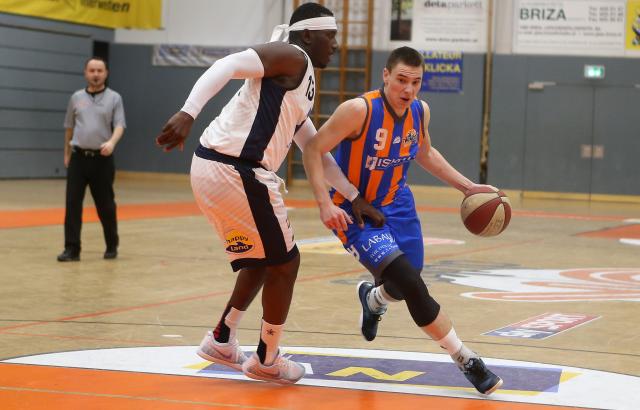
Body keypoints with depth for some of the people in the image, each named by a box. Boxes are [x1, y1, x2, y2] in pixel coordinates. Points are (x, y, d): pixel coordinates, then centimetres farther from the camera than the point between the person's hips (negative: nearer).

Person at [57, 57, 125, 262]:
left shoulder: (114, 98, 1)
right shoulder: (76, 98, 9)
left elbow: (119, 125, -9)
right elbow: (69, 127, 17)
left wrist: (111, 142, -28)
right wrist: (67, 153, 19)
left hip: (102, 159, -2)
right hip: (78, 157, 2)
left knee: (105, 205, 5)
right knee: (73, 203, -5)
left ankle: (112, 246, 22)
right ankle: (72, 249, -2)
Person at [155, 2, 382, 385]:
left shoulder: (303, 85, 24)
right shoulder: (292, 57, -5)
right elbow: (227, 66, -20)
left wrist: (355, 197, 30)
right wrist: (188, 114, -32)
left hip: (214, 169, 10)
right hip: (236, 171, -10)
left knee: (262, 260, 25)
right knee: (285, 262, 5)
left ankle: (221, 340, 30)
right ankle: (267, 360, 16)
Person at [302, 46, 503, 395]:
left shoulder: (420, 111, -6)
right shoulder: (359, 110, -26)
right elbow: (313, 149, -21)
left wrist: (467, 186, 11)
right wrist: (324, 202, -31)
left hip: (395, 205, 7)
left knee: (406, 286, 15)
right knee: (410, 283, -20)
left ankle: (373, 298, 54)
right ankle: (466, 360, -8)